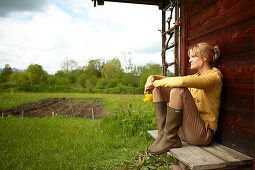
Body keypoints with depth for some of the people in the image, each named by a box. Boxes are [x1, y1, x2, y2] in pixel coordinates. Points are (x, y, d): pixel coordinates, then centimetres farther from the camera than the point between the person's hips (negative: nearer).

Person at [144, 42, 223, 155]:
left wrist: (155, 83, -22)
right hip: (185, 126, 8)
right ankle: (162, 132, -10)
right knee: (159, 88, 2)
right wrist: (153, 77, -8)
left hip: (203, 133, -8)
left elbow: (183, 81, -31)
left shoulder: (214, 77, -11)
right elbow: (171, 80, 13)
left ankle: (170, 138, -18)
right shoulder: (195, 76, 16)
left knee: (178, 90, -31)